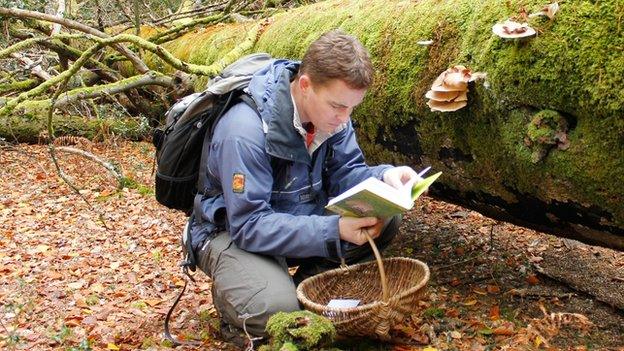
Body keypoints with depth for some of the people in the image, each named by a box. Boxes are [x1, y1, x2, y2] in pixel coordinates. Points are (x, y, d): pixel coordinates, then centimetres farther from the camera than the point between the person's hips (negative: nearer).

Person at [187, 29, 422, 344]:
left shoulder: (330, 110, -10)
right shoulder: (245, 131, -32)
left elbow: (344, 173, -1)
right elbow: (248, 226, -31)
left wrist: (385, 176, -25)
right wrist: (334, 230, -40)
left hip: (301, 219, 7)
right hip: (233, 233, -7)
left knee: (385, 220, -12)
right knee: (278, 311, -34)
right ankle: (230, 296, 2)